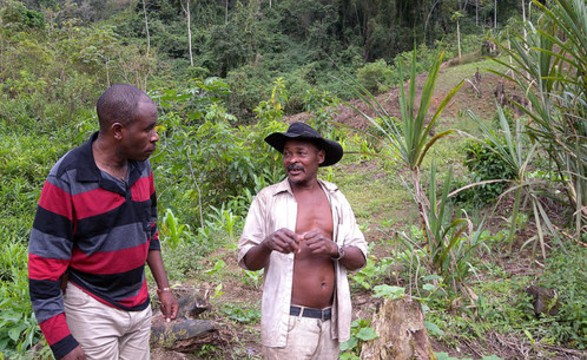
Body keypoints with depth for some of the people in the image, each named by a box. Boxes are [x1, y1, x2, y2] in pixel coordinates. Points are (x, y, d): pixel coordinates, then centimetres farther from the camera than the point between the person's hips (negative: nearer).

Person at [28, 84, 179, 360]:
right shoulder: (66, 180, -20)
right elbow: (44, 265, -17)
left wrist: (163, 287, 9)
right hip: (93, 310, -5)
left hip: (139, 304, 6)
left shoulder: (142, 166, -2)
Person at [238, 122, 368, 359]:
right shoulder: (268, 198, -6)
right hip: (288, 322, -3)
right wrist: (267, 244, -26)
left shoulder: (335, 198, 3)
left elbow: (360, 258, 1)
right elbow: (246, 260, -6)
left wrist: (333, 249, -18)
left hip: (329, 321, 4)